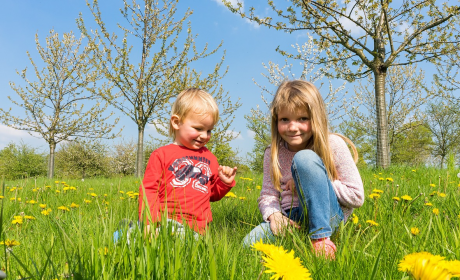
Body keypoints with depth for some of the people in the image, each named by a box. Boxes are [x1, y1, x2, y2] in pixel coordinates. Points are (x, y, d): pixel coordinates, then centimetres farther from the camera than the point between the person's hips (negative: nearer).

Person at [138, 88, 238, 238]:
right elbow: (149, 190, 4)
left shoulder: (209, 158, 20)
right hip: (168, 221, -3)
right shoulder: (162, 154, 6)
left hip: (198, 227, 3)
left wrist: (225, 183, 8)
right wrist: (149, 222, -7)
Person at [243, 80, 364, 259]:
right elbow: (267, 194, 3)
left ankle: (321, 237, -23)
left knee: (304, 158, -27)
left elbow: (356, 196, -8)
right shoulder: (273, 154, 2)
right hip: (294, 219, 3)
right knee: (250, 243, -25)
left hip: (328, 215, -2)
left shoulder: (333, 145, -8)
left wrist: (313, 181, -15)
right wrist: (274, 214, -20)